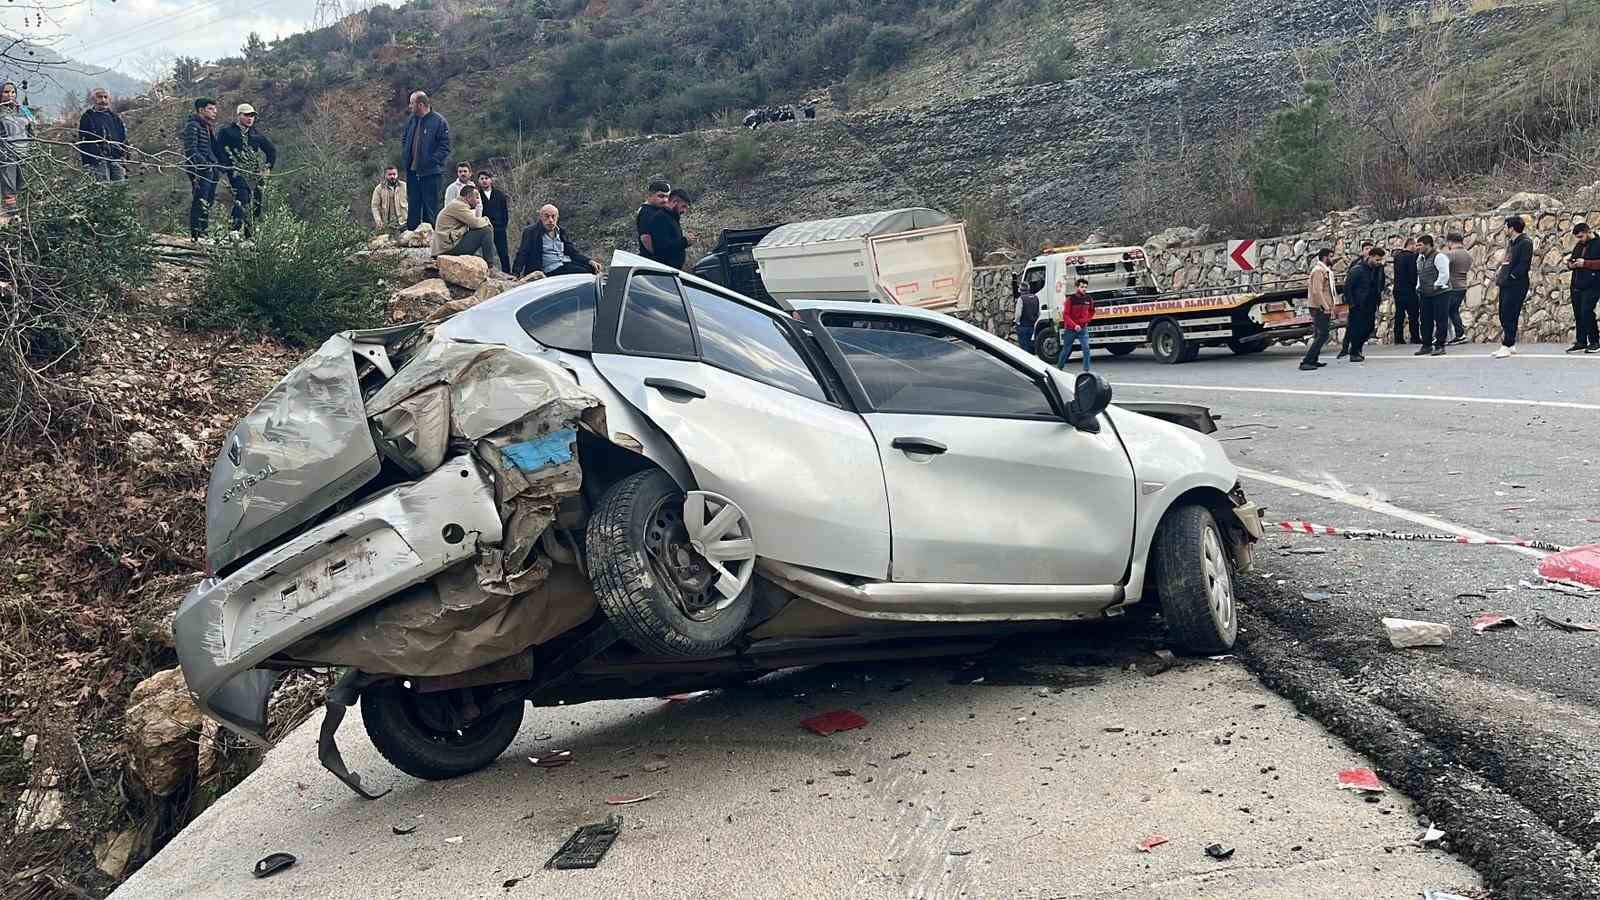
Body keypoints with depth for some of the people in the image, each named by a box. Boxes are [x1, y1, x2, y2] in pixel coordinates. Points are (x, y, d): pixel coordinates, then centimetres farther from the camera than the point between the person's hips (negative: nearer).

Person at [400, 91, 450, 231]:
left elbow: (445, 147, -12)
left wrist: (431, 161, -19)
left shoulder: (438, 121, -10)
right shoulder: (411, 120, 10)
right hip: (412, 171, 6)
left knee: (430, 208, 0)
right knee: (413, 207, 12)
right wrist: (405, 156, 9)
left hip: (430, 172, -6)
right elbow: (403, 138, 24)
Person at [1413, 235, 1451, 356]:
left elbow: (1444, 273, -18)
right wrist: (1418, 286, 14)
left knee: (1440, 320, -4)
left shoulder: (1438, 256, -12)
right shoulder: (1420, 259, 16)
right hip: (1425, 295, 9)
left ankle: (1439, 346, -1)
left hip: (1440, 293, -9)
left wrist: (1436, 286, -16)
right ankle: (1427, 345, 17)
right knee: (1426, 321, 10)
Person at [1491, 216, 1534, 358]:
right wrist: (1500, 272, 9)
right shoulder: (1512, 243, 18)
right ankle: (1510, 345, 18)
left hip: (1516, 285, -9)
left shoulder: (1525, 242, -11)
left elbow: (1523, 265, -18)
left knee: (1509, 316, -9)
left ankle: (1507, 346, -6)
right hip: (1506, 285, 9)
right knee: (1504, 315, 11)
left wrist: (1510, 276, -16)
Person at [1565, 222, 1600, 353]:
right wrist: (1570, 264, 6)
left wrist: (1585, 263, -20)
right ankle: (1581, 342, 14)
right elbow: (1572, 259, 29)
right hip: (1576, 285, 7)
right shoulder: (1578, 246, 19)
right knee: (1578, 314, 7)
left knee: (1586, 312, -14)